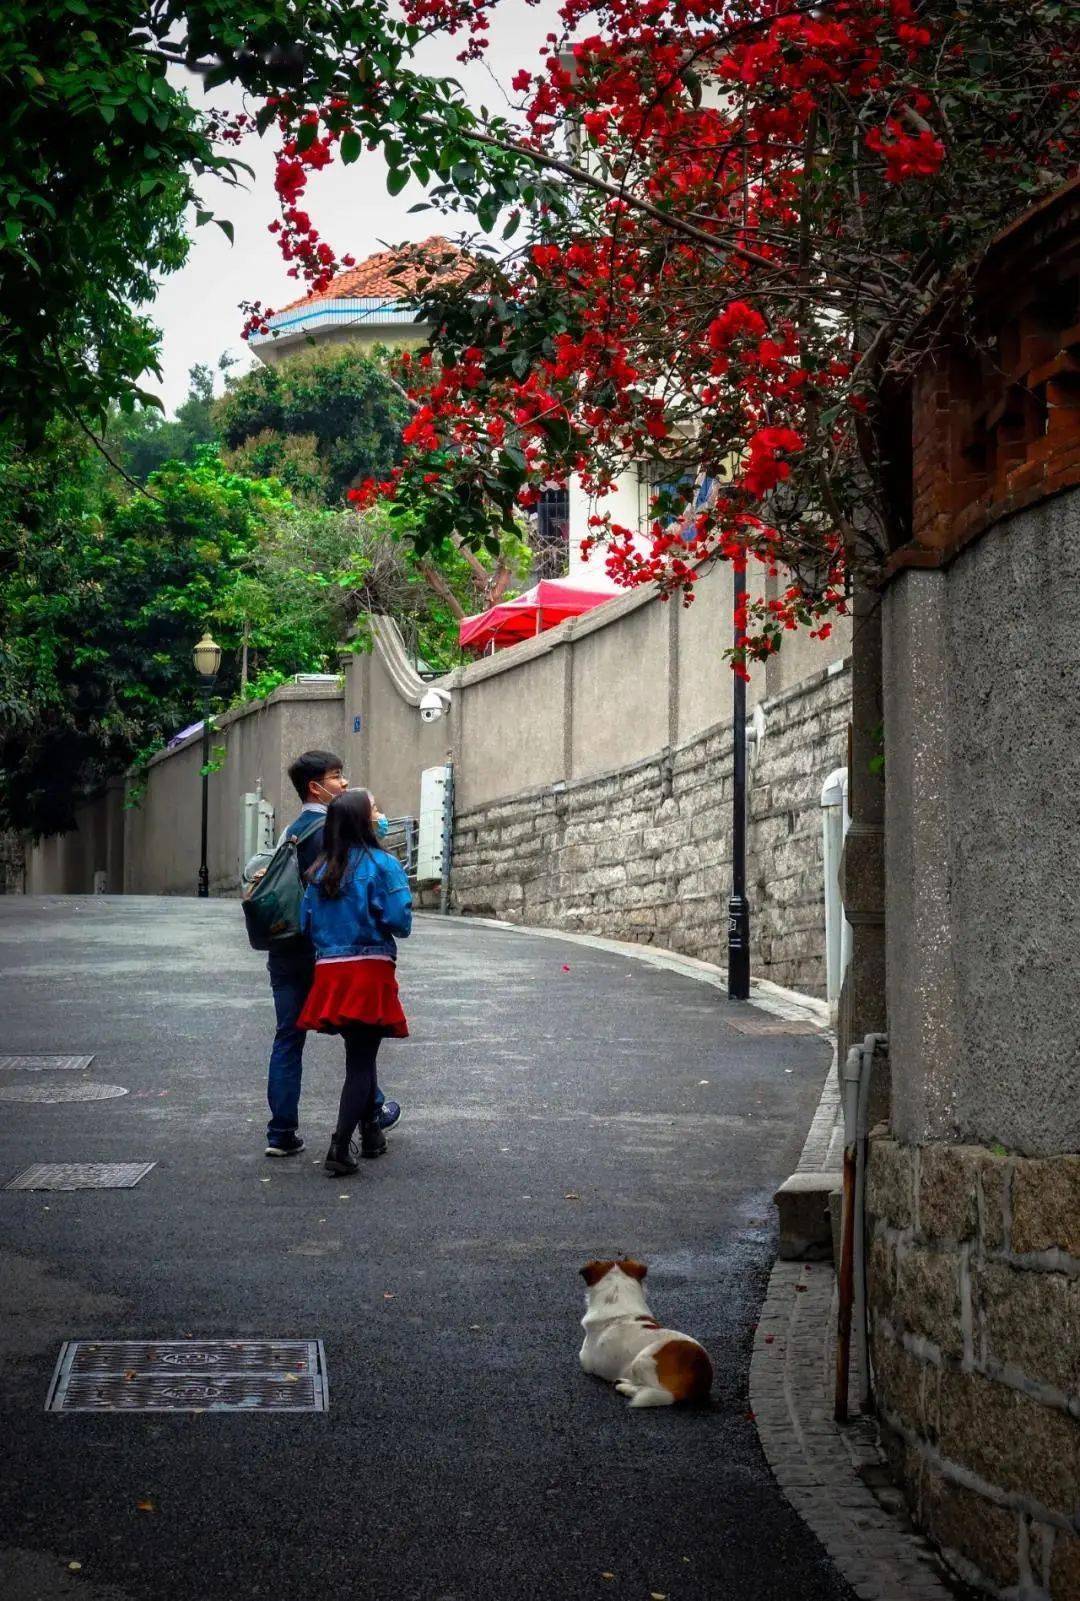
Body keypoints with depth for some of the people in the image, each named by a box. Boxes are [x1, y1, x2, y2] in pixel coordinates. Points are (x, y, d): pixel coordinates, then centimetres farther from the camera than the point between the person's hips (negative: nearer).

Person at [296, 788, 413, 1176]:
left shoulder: (321, 871, 6)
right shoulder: (381, 865, -9)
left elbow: (306, 923, 7)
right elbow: (400, 922, -13)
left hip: (329, 971, 5)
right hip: (370, 971, -5)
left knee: (360, 1053, 22)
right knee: (361, 1060, 0)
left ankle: (371, 1133, 35)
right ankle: (340, 1147, -9)